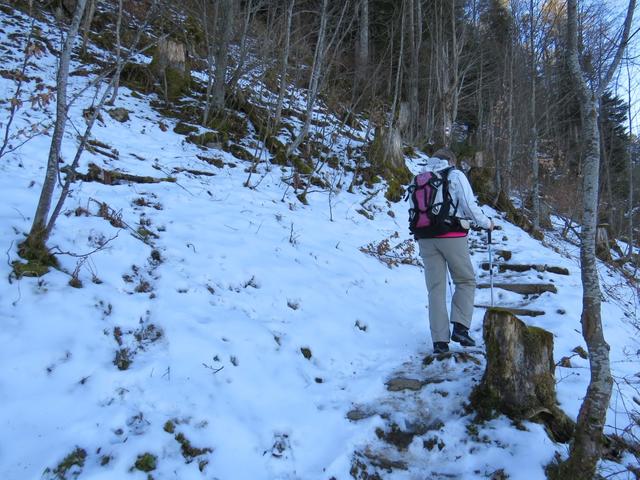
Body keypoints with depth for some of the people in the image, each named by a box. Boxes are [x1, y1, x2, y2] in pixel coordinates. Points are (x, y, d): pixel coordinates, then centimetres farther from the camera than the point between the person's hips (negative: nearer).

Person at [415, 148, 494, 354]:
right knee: (466, 281, 12)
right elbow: (469, 205, -3)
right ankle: (460, 327, -1)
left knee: (436, 288, 6)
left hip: (425, 238, 4)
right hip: (452, 236, -4)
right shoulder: (455, 175, 3)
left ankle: (439, 340, 4)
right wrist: (487, 223, 12)